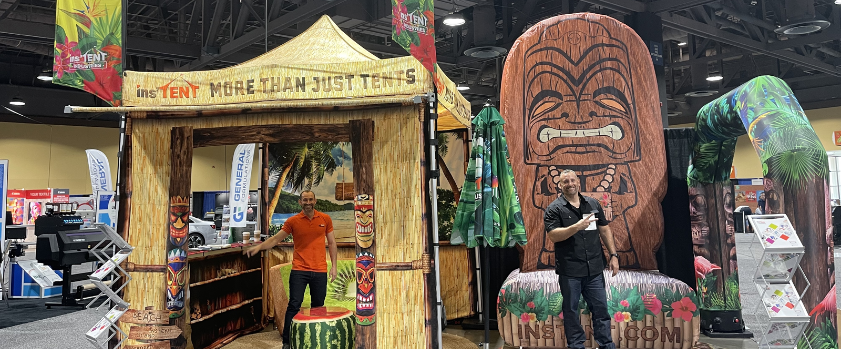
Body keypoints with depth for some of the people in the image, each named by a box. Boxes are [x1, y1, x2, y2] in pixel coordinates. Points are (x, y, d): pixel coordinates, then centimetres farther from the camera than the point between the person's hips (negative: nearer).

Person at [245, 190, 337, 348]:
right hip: (299, 270, -1)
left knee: (318, 306, 9)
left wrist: (333, 266, 4)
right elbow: (275, 239, 1)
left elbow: (332, 243, 9)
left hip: (320, 271, 1)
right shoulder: (293, 221, 0)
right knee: (294, 306, -4)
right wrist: (259, 247, -15)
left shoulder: (325, 219, 4)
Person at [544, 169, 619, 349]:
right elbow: (553, 235, -17)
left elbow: (605, 230, 13)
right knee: (571, 310, 8)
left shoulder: (593, 204, 8)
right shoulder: (554, 209, -5)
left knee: (601, 308, 10)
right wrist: (577, 227, -27)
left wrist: (613, 255, 8)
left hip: (594, 268, 3)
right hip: (570, 270, -3)